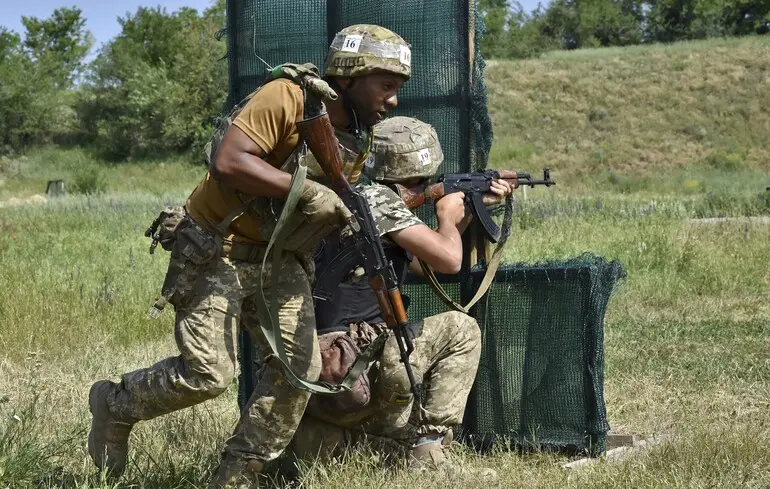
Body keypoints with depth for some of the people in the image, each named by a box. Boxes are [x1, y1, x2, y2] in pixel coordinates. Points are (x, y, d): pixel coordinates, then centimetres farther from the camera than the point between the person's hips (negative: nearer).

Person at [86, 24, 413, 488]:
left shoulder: (361, 139, 4)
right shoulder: (287, 99, -21)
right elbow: (227, 161, -30)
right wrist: (305, 190, -31)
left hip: (277, 258, 8)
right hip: (215, 252, -7)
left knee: (301, 367, -5)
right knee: (209, 375, -11)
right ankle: (115, 404, 17)